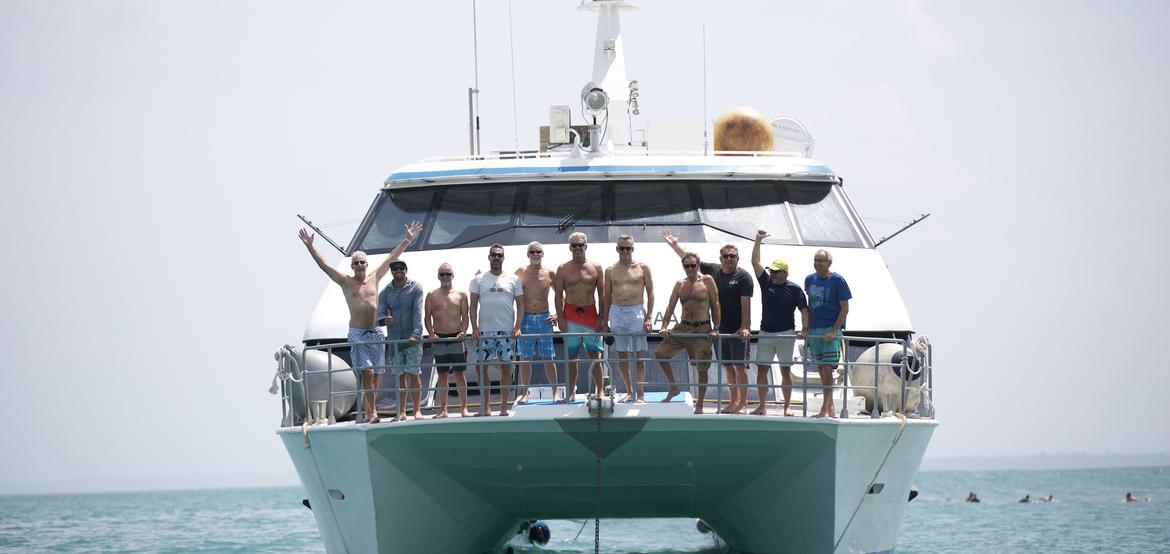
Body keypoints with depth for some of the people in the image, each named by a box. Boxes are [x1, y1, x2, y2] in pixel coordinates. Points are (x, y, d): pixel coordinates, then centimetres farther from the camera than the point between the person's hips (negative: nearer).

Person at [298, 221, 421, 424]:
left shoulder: (374, 278, 11)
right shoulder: (346, 282, 2)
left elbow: (392, 257, 16)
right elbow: (323, 265, -3)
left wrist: (408, 240, 17)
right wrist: (310, 247, -12)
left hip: (375, 333, 4)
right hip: (357, 334, -4)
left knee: (375, 375, 3)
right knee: (367, 372, -14)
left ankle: (365, 411, 13)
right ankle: (372, 411, -15)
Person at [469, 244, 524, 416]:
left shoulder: (513, 279, 8)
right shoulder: (479, 280, 7)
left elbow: (520, 304, 6)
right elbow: (473, 305, 5)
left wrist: (517, 326, -6)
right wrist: (474, 328, -6)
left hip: (507, 331, 0)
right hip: (485, 331, 0)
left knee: (506, 367, 0)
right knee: (482, 367, -3)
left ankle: (504, 407, 5)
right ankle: (486, 407, 2)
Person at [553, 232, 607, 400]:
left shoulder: (596, 268, 6)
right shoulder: (563, 269, 5)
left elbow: (602, 294, 6)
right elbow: (558, 295, 4)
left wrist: (601, 318, -2)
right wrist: (560, 318, -5)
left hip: (590, 314, 0)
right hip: (570, 315, 0)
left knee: (594, 354, -1)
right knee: (570, 355, 2)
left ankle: (600, 390, 3)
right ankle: (570, 391, 6)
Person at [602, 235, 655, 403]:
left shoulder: (642, 268, 4)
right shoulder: (610, 271, 11)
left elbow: (650, 293, 4)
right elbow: (607, 297, 13)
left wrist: (649, 317, -5)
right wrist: (604, 321, 8)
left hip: (636, 313, -3)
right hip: (616, 313, 3)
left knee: (638, 355, -3)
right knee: (622, 355, 4)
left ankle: (640, 394, 1)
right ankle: (629, 391, 14)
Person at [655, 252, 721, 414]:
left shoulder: (707, 281, -4)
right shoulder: (680, 284, 8)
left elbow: (715, 306, -4)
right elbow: (670, 307, 6)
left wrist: (716, 328, -11)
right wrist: (664, 326, -7)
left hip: (702, 329, -4)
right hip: (682, 327, 4)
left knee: (702, 367, 0)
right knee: (660, 353, -6)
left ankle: (699, 404, 13)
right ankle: (673, 387, 9)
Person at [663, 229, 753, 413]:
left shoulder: (743, 277, -7)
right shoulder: (713, 270, 9)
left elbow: (746, 304, -14)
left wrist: (745, 327, -22)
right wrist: (674, 245, 18)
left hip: (737, 330, -6)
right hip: (720, 327, 6)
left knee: (739, 365, -6)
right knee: (727, 366, 11)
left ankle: (742, 403, -3)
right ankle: (734, 401, 18)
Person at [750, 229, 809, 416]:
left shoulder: (794, 289, -2)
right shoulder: (766, 282, 7)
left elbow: (804, 310, -1)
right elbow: (755, 262, 3)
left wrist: (804, 329, -13)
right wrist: (758, 241, -5)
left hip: (786, 334, -4)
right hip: (765, 333, 4)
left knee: (785, 369, 1)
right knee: (762, 369, 0)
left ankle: (788, 406, 7)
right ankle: (762, 406, 5)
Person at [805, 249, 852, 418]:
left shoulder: (838, 281, -6)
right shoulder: (810, 280, 11)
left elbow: (845, 308, -8)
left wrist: (833, 331, -15)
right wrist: (806, 328, 14)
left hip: (831, 330, -6)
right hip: (814, 331, 6)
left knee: (827, 368, -12)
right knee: (820, 369, 8)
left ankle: (825, 409, -14)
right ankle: (830, 408, 15)